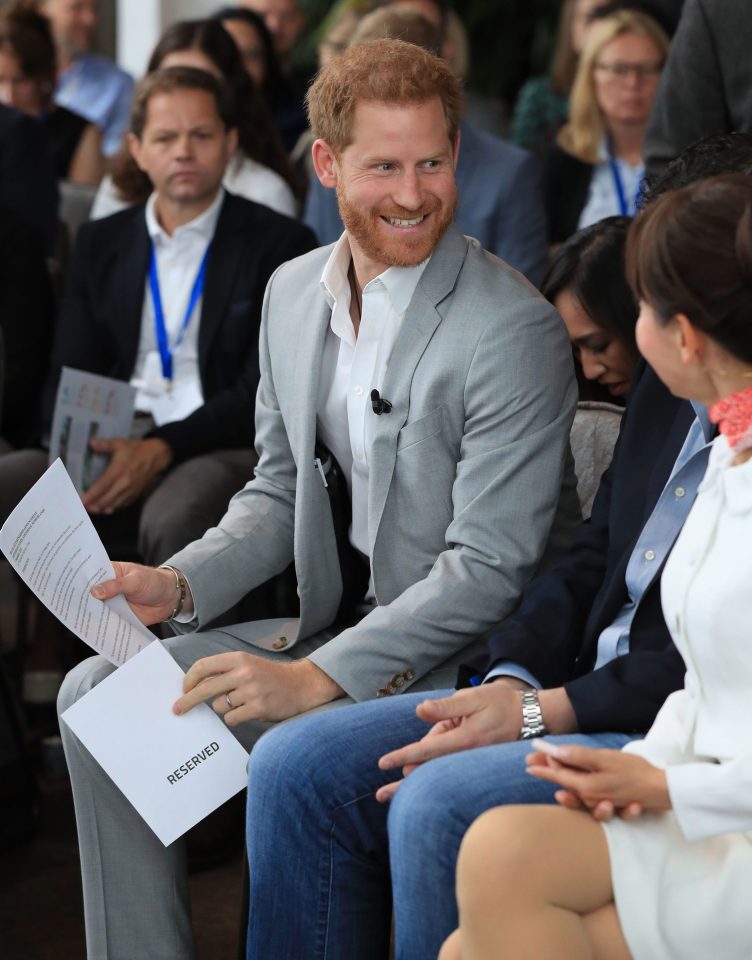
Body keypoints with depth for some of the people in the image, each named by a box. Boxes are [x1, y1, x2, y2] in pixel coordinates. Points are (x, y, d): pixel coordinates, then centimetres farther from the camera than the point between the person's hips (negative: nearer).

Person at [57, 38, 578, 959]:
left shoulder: (513, 330, -19)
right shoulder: (293, 293, 5)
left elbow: (489, 567, -21)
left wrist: (315, 680, -25)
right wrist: (178, 585, -4)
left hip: (465, 664, -7)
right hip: (334, 628, 8)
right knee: (98, 694, -1)